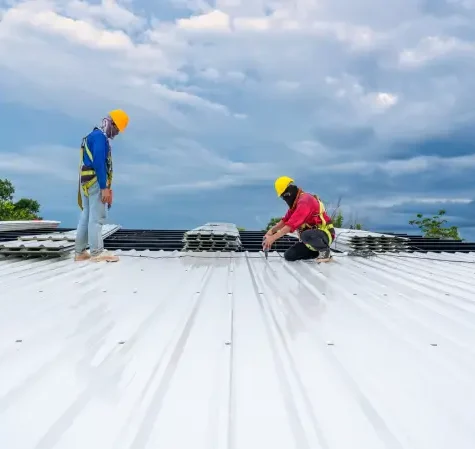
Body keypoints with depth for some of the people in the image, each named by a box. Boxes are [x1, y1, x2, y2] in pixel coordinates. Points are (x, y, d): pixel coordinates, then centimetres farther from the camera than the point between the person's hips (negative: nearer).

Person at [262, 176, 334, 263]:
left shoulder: (304, 200, -23)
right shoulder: (296, 202, 8)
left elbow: (292, 224, -31)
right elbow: (285, 220, 10)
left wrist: (273, 238, -32)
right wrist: (272, 230, -7)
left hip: (325, 234, -9)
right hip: (311, 234, 9)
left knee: (305, 235, -41)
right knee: (289, 256, -1)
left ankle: (325, 250, -11)